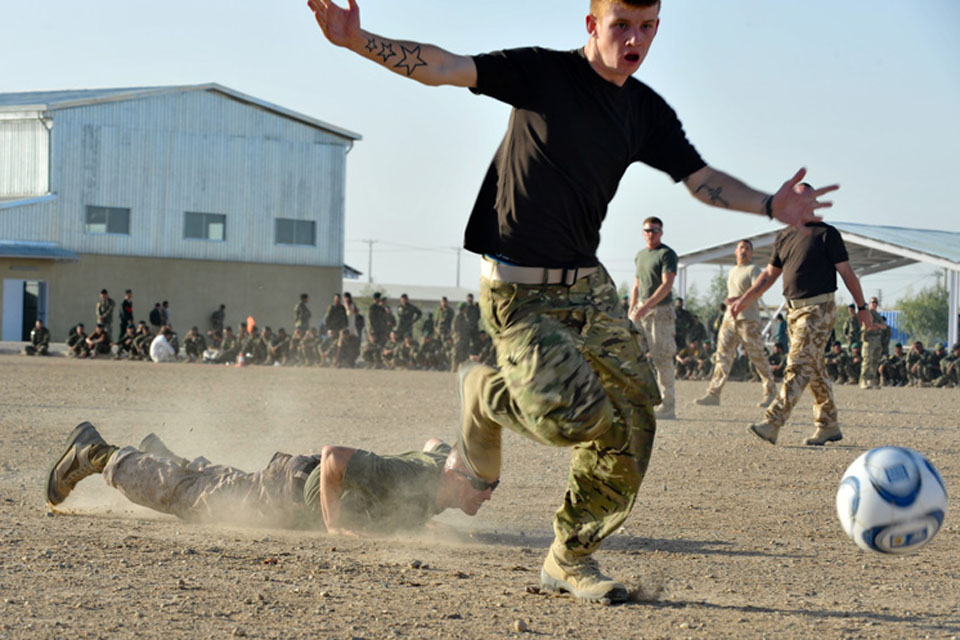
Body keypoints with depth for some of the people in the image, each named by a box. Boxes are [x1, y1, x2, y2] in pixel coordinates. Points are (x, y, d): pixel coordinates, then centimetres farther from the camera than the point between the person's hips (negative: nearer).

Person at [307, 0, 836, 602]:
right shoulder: (544, 73, -8)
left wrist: (770, 205, -3)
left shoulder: (648, 111, 8)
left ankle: (571, 558, 13)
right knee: (577, 414, -22)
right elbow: (445, 68, -16)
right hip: (518, 291, -6)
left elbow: (702, 179, 14)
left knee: (632, 419, -3)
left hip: (588, 285, 6)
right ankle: (488, 393, 12)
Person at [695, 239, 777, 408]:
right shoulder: (732, 272, 22)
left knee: (757, 356, -3)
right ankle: (713, 394, -5)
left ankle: (771, 392, 8)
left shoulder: (753, 270, -3)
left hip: (748, 319, -7)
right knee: (723, 355, -1)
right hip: (730, 318, 7)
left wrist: (739, 299, -31)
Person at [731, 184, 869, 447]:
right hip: (795, 311, 7)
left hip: (819, 309, -7)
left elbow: (847, 273, -3)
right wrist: (744, 300, 16)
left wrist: (862, 307, -4)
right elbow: (769, 274, 22)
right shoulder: (785, 236, 15)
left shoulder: (827, 234, -3)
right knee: (815, 369, 11)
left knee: (799, 365, -13)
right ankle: (829, 426, 18)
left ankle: (772, 424, -22)